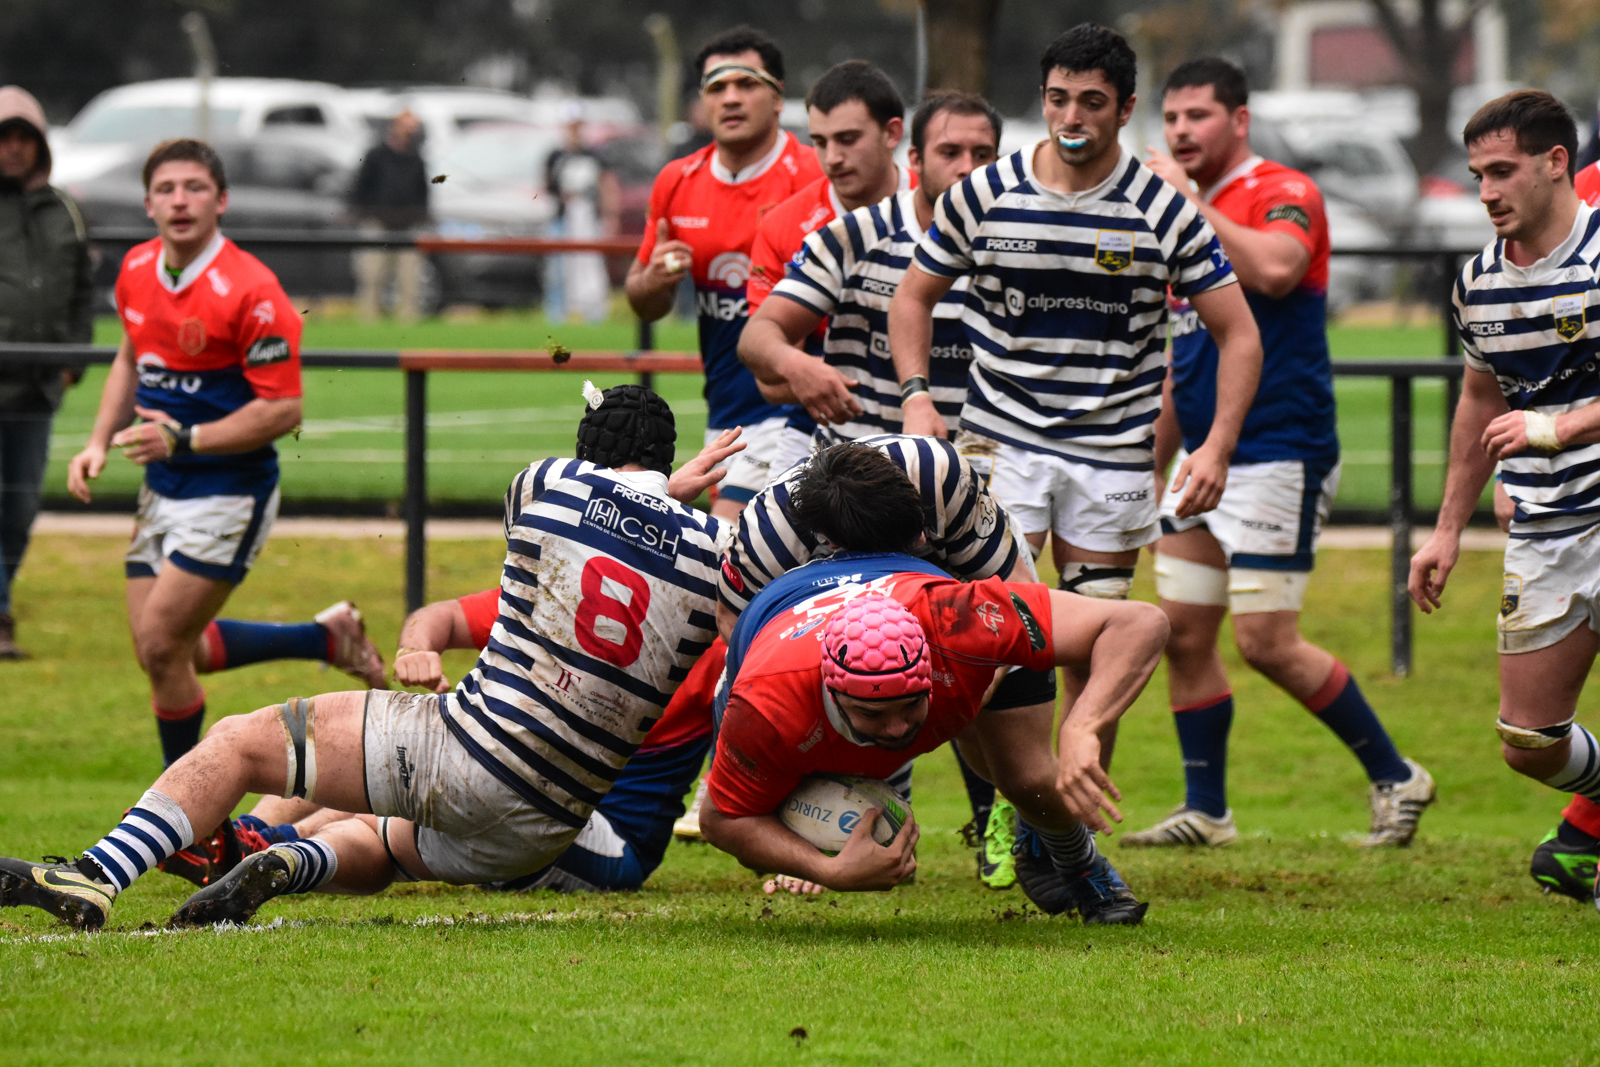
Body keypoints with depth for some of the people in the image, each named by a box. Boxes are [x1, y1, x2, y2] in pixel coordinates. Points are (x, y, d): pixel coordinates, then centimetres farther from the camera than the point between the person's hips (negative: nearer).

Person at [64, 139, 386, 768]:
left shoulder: (250, 293, -22)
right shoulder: (136, 270, 1)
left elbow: (283, 409, -21)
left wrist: (184, 439, -28)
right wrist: (99, 443, 8)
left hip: (229, 497, -8)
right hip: (162, 491, 8)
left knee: (162, 647, -10)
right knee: (163, 651, 11)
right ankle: (329, 639, 28)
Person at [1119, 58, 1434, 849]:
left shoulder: (1284, 195, -9)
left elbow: (1274, 269, -32)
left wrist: (1188, 203, -23)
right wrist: (1151, 470, 23)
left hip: (1279, 453, -8)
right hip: (1205, 457, 8)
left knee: (1265, 641, -10)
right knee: (1182, 634, 5)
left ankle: (1395, 776, 3)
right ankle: (1206, 809, 13)